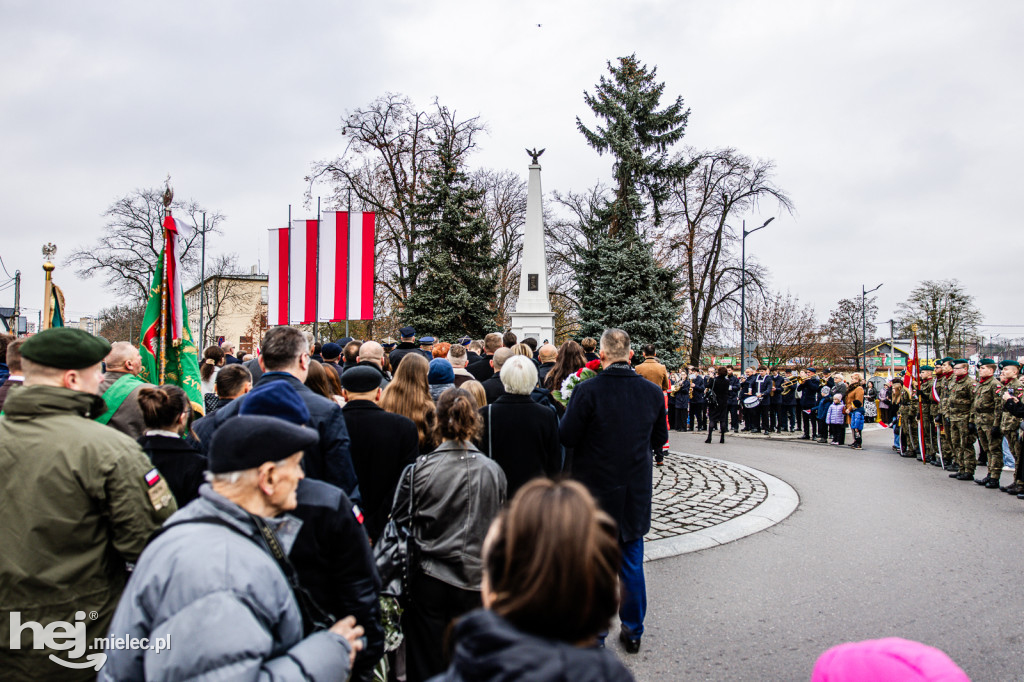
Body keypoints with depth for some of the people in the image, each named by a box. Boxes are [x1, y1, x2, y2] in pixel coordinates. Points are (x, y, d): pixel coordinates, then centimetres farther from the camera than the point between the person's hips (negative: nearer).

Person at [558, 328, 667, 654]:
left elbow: (566, 437, -14)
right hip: (636, 493, 4)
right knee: (632, 563, 17)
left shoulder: (587, 390, -19)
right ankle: (633, 632, 28)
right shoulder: (653, 392, -4)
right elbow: (660, 438, 8)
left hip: (595, 491, -3)